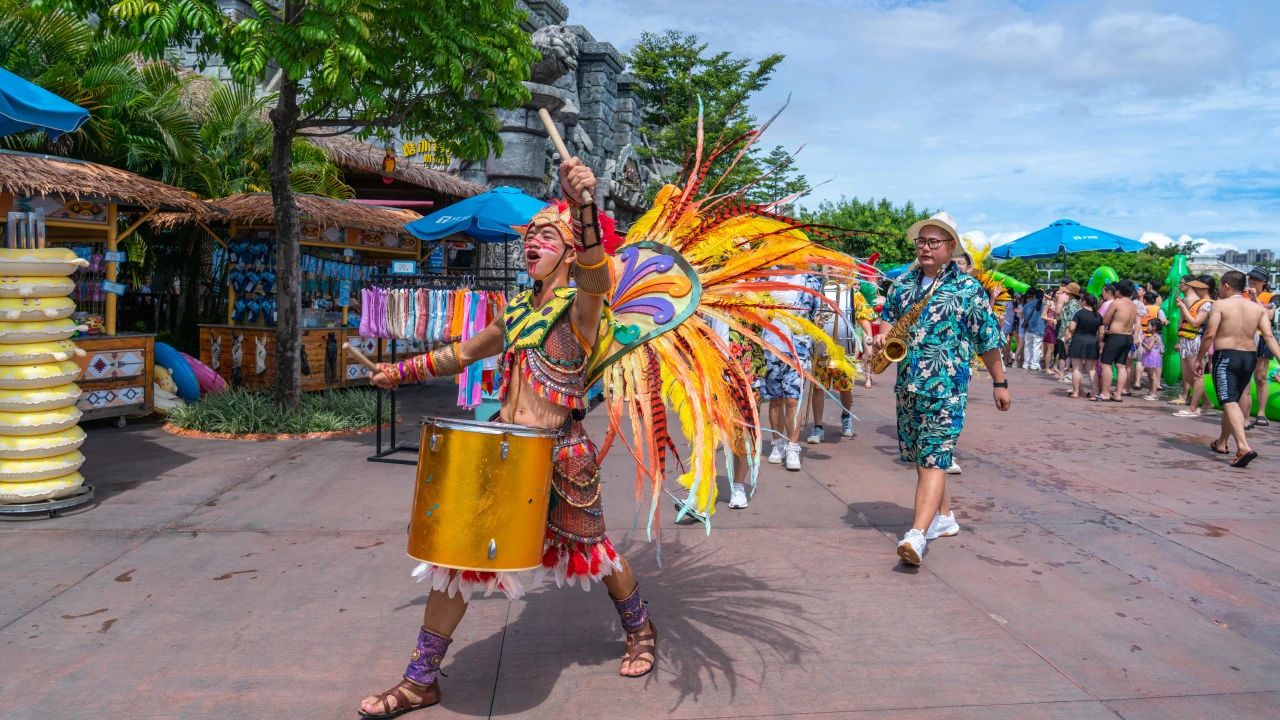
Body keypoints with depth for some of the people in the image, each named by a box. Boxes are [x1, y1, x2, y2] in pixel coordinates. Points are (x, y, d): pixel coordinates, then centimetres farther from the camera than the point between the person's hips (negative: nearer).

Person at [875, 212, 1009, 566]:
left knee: (934, 460, -13)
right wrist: (884, 337, -1)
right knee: (920, 457, 14)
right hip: (907, 385, 6)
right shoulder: (902, 283, 10)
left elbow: (988, 340, 1)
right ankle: (944, 517, 32)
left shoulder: (968, 289, -3)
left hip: (945, 387, -6)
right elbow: (889, 318, 22)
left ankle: (918, 535, -22)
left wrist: (1000, 383, 3)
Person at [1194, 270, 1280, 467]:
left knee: (1229, 402, -12)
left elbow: (1210, 335, -13)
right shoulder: (1258, 307, 8)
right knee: (1234, 401, 20)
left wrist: (1199, 358, -4)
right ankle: (1221, 443, 34)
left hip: (1226, 356, -6)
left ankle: (1243, 447, -29)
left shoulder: (1220, 305, -6)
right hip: (1250, 357, 6)